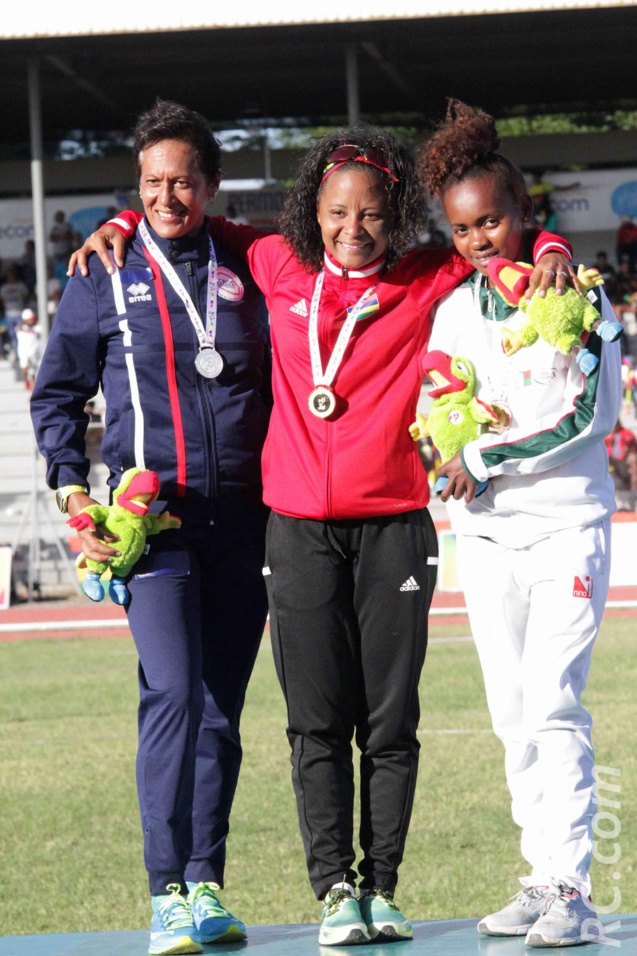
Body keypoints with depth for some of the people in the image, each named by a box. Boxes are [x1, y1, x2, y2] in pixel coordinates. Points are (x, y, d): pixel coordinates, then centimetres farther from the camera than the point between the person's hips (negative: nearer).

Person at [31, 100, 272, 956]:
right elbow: (56, 394, 11)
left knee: (221, 708, 6)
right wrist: (75, 497, 0)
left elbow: (283, 385, 19)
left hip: (243, 520, 3)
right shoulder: (105, 281, 6)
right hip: (153, 517, -3)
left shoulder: (248, 274, 11)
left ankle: (206, 887, 13)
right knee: (172, 692, -17)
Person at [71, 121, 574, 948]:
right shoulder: (281, 270, 7)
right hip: (300, 529, 1)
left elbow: (499, 241, 12)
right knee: (317, 722, -1)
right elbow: (207, 228, 26)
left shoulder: (427, 283, 2)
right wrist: (126, 224, 14)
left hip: (393, 525, -1)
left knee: (390, 720, 3)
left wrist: (550, 251, -9)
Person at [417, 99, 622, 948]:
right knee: (514, 714, 5)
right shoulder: (453, 312, 10)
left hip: (568, 525, -5)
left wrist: (484, 456, -11)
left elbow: (584, 413, -12)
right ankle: (542, 880, 11)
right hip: (486, 534, 5)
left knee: (552, 703, -13)